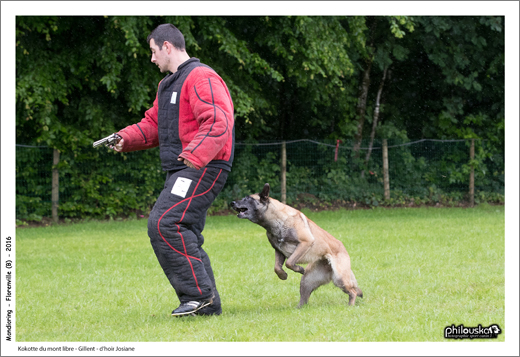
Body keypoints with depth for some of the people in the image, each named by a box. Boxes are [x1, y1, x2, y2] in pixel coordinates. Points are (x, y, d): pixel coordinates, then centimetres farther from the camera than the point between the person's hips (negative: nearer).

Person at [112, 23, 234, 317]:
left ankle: (198, 294, -17)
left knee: (164, 224, -20)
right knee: (185, 237, 9)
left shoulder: (201, 78, -12)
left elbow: (217, 123, -23)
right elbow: (154, 124, 27)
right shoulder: (168, 84, 22)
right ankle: (208, 305, 13)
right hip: (183, 171, 11)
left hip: (203, 169, -11)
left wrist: (195, 155, -35)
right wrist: (127, 138, 8)